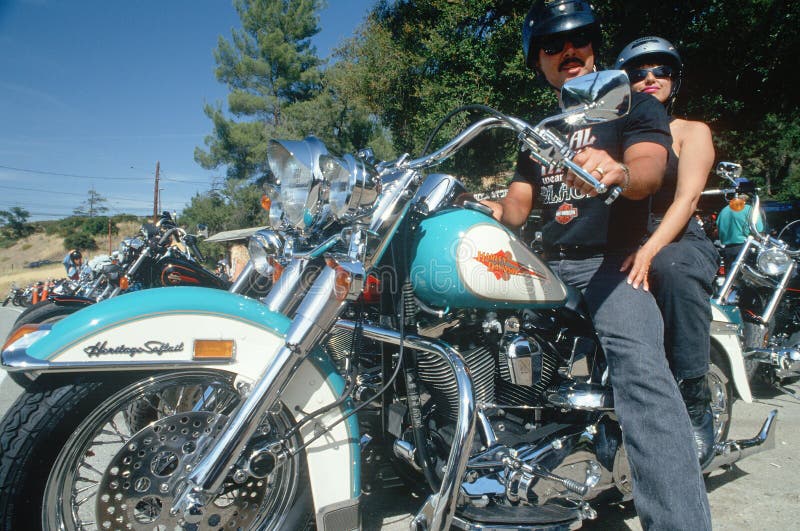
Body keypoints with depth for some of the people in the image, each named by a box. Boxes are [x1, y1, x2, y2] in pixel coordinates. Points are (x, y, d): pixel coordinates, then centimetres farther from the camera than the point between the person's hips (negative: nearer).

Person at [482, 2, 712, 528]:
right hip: (551, 268, 6)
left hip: (613, 265, -6)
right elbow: (515, 209, 19)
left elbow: (650, 167, -16)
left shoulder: (634, 104, 6)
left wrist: (618, 172, -39)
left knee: (640, 370, -31)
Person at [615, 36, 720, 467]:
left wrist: (650, 250, -27)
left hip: (681, 242, -3)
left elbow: (687, 198, -8)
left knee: (673, 269, -40)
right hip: (620, 247, 3)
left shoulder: (691, 132, 10)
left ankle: (695, 408, -31)